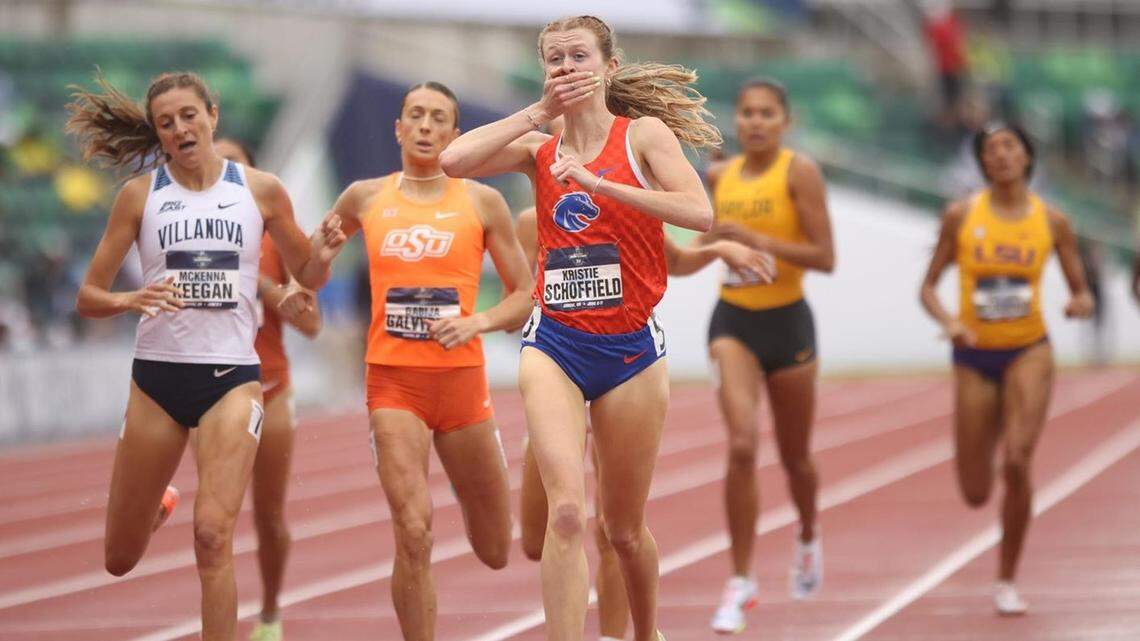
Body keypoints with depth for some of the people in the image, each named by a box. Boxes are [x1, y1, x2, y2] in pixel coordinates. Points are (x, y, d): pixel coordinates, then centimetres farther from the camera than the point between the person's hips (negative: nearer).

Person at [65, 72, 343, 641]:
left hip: (232, 376, -1)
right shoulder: (139, 195, 1)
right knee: (121, 560, 10)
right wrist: (132, 300, -20)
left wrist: (324, 252, -9)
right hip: (157, 375, 1)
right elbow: (88, 296, 2)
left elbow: (307, 275, 15)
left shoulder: (261, 191, 3)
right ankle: (153, 508, 47)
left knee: (213, 536, -21)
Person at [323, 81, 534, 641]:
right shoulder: (366, 198, 7)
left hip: (461, 378, 1)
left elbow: (524, 295, 5)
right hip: (393, 382, -1)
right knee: (413, 535, -19)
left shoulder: (482, 202, 3)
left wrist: (478, 322, -12)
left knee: (495, 552, 12)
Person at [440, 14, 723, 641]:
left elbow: (700, 213, -17)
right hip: (554, 345, 1)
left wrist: (600, 183, -21)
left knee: (624, 528, 12)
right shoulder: (540, 150, 8)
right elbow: (453, 160, -8)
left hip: (630, 348, -1)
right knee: (567, 511, -20)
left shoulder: (643, 133, -1)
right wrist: (538, 111, -3)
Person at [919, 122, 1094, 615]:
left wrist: (1081, 304, -16)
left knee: (1018, 463, -23)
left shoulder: (1052, 222, 0)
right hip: (974, 357, 1)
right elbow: (928, 287, 2)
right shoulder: (961, 215, -2)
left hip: (1028, 352, -1)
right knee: (975, 494, 4)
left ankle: (1007, 582, -5)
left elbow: (1081, 291, 8)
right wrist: (948, 321, -18)